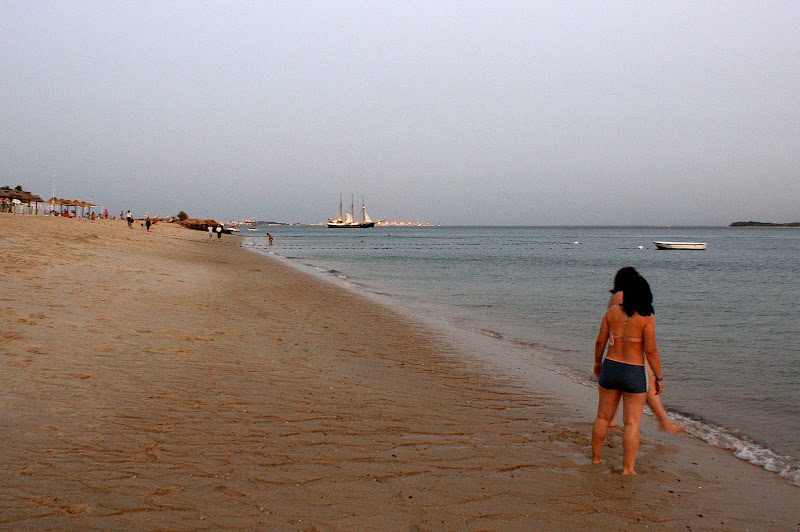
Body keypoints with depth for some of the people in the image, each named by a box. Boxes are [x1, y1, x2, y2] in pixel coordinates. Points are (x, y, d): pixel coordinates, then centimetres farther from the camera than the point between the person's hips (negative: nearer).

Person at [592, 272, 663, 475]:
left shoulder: (613, 311, -2)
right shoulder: (646, 318, -12)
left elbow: (600, 341, 3)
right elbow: (651, 351, -13)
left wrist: (597, 362, 19)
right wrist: (659, 378, -4)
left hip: (610, 369, 4)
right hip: (634, 374, -4)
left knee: (603, 417, 17)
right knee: (632, 423, 4)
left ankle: (595, 458, 29)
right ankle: (628, 468, 5)